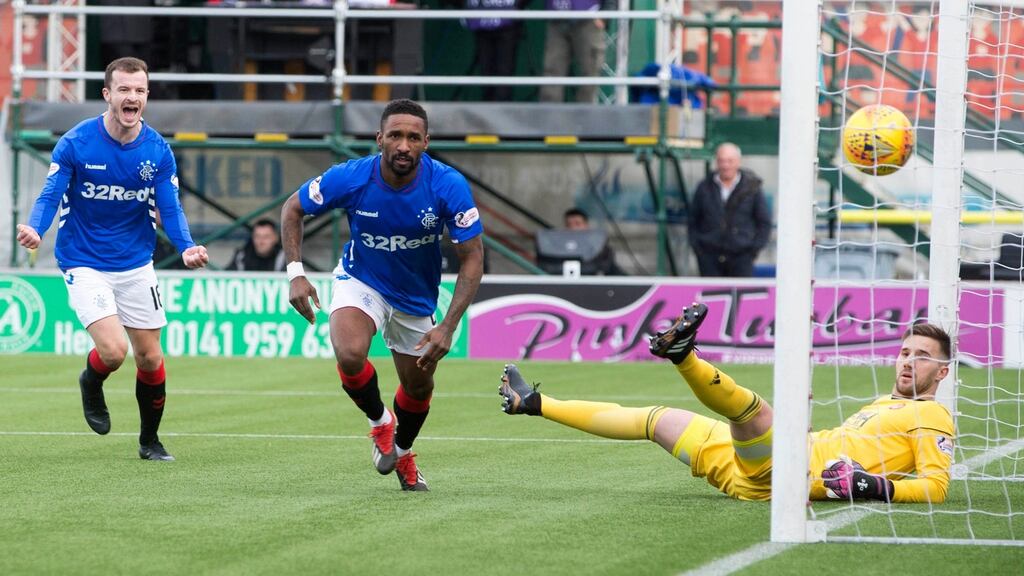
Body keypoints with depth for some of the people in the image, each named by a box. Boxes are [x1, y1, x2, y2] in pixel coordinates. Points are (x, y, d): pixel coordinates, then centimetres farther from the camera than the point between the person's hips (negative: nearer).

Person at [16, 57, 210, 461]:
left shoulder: (157, 150, -4)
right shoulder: (76, 143, -13)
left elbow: (169, 209, -3)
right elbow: (50, 196, -12)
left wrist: (187, 248, -22)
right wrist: (35, 230, -33)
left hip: (136, 265, 4)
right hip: (84, 264, -4)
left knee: (150, 359, 6)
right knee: (113, 351, -19)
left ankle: (149, 440, 28)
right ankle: (91, 384, 18)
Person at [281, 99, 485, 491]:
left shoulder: (448, 186, -27)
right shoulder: (349, 178, -26)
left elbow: (472, 258, -19)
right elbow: (292, 209, -7)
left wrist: (447, 327, -28)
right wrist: (296, 273, -19)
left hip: (416, 296, 2)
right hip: (360, 282, -2)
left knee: (418, 389, 13)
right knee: (350, 355, -29)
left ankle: (402, 452, 47)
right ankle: (379, 422, 3)